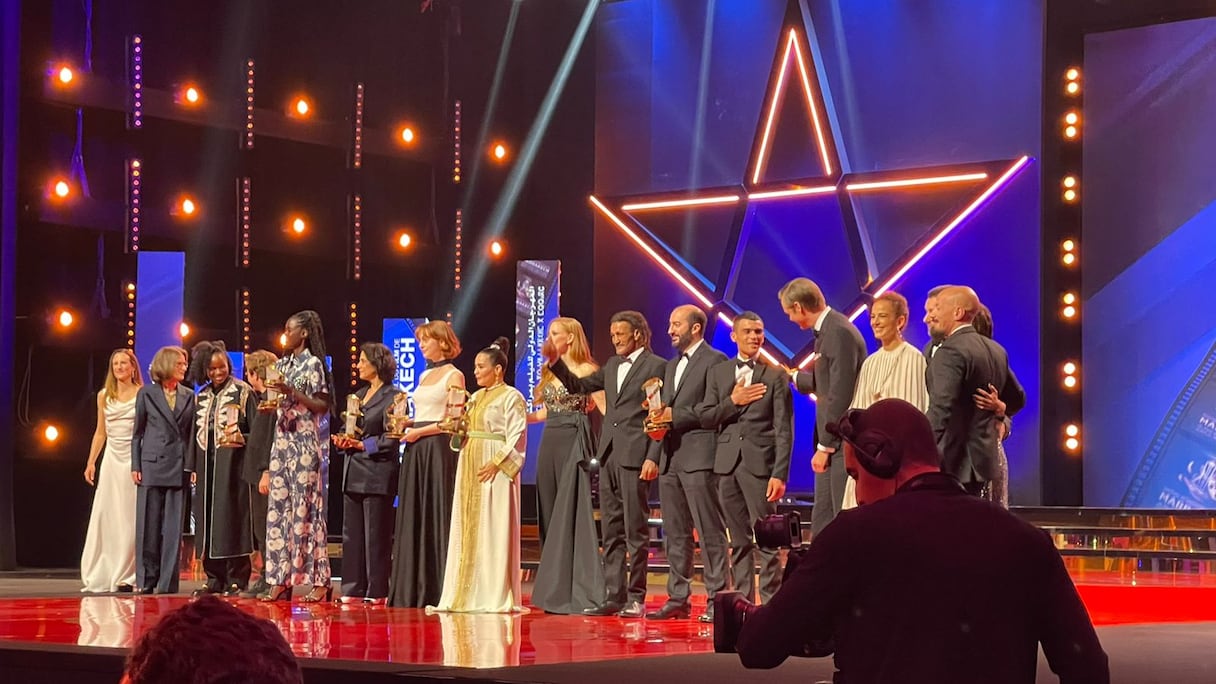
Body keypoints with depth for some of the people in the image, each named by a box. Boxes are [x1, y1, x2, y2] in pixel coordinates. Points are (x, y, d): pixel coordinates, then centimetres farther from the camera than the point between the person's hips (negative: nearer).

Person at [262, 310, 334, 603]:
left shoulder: (313, 364, -5)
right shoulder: (282, 364, 16)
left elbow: (323, 406, -10)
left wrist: (291, 392, -17)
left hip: (305, 442, -7)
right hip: (282, 441, 7)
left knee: (305, 508, -8)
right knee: (279, 508, 3)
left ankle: (319, 581, -6)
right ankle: (281, 581, 5)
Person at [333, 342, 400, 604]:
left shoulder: (392, 396, -6)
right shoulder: (359, 395, 18)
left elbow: (392, 439, -11)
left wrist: (362, 445, -15)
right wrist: (344, 440, 1)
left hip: (378, 473, -8)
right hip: (353, 473, 8)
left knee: (376, 534, -4)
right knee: (352, 533, 8)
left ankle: (377, 592, 0)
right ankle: (354, 589, 13)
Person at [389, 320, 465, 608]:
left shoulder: (454, 375, -3)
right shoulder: (424, 376, 19)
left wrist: (418, 432, -13)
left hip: (438, 448, -7)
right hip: (416, 452, 8)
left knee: (437, 515, -6)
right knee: (413, 517, 5)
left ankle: (439, 589, -3)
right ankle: (413, 589, 9)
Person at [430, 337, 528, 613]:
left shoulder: (511, 397, -5)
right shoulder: (475, 398, 18)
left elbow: (516, 437, -12)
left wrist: (496, 463, -20)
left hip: (495, 470, -8)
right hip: (469, 468, 8)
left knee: (493, 531, -7)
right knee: (467, 530, 7)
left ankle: (495, 595, -4)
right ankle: (467, 593, 11)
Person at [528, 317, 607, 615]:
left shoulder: (586, 370, -4)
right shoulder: (550, 372, 17)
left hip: (574, 444, -8)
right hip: (550, 444, 8)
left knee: (573, 513, -10)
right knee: (551, 515, 6)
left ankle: (582, 591, -7)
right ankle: (557, 592, 10)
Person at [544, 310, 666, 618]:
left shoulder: (656, 366, -5)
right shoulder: (612, 366, 18)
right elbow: (579, 386, 20)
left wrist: (653, 458, -16)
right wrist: (556, 363, 6)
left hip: (635, 457, -7)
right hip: (609, 455, 8)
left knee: (636, 530, -3)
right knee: (612, 532, 8)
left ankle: (636, 598, 1)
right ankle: (614, 596, 12)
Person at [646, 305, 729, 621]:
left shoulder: (715, 360, -4)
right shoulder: (672, 366, 23)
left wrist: (676, 415, -12)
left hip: (699, 457, -9)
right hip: (670, 458, 9)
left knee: (710, 532, -7)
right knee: (674, 533, 9)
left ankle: (717, 598, -5)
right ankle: (678, 598, 13)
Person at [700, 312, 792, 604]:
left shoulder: (775, 377, 2)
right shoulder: (717, 373, 12)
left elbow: (784, 431, -3)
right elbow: (707, 417, 8)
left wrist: (780, 474, -10)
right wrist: (733, 402, -8)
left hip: (760, 464, -3)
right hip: (728, 463, 4)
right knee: (739, 541, 8)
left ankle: (770, 601, -4)